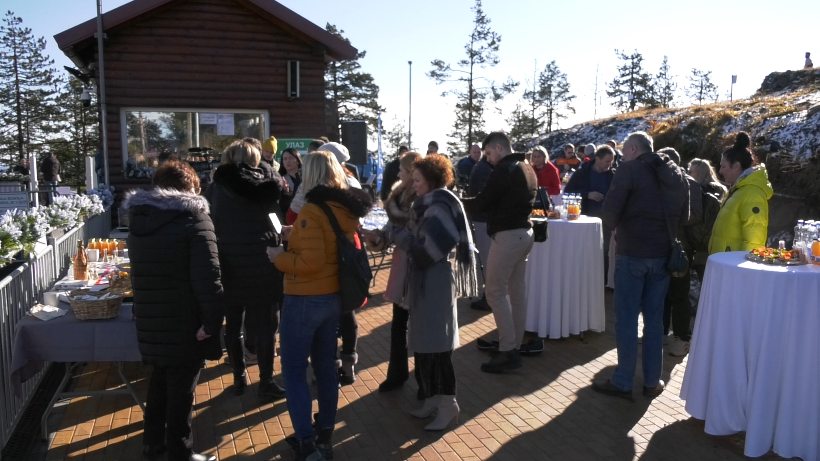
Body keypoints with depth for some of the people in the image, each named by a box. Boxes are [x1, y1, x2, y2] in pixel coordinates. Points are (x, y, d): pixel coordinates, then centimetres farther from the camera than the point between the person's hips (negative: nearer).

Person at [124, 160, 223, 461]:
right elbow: (208, 278, -24)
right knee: (180, 391, 6)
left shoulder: (138, 218, 7)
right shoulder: (194, 219, -16)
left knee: (159, 382, 24)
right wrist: (212, 321, -18)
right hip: (184, 325, -7)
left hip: (148, 322, 7)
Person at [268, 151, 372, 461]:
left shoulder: (312, 210, -20)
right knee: (325, 365, 17)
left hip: (305, 299, -8)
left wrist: (279, 257, -10)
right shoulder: (347, 210, 4)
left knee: (294, 369, 3)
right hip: (333, 296, 8)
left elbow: (310, 263, -26)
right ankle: (324, 435, 28)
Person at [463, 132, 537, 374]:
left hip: (507, 235, -10)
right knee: (517, 291, 12)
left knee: (495, 291, -4)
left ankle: (507, 352, -4)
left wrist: (462, 201, 4)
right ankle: (515, 347, 18)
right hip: (524, 232, 10)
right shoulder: (527, 169, 15)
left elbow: (482, 202, -14)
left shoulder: (504, 170, -15)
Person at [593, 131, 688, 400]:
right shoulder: (675, 174, 11)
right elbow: (684, 216, 15)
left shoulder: (629, 169, -9)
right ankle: (652, 382, 18)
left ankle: (623, 383, 7)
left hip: (632, 252, -5)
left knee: (626, 318, 2)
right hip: (662, 254, 6)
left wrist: (614, 226, 3)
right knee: (654, 318, 12)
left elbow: (610, 209, -15)